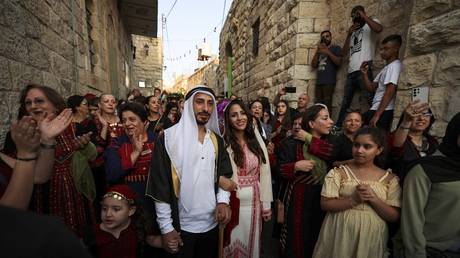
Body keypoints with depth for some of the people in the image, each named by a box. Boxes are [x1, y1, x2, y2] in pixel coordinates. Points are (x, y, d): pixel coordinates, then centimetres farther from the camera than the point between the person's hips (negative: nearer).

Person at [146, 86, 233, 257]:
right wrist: (166, 228, -11)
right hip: (180, 226, -4)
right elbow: (160, 185, -11)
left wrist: (223, 200, -9)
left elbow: (225, 174, 8)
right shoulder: (168, 138, -11)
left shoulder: (216, 140, 4)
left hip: (212, 224, 5)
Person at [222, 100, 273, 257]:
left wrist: (266, 204, 2)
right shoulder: (223, 143, -10)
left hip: (254, 202, 3)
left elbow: (265, 173, 1)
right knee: (233, 242, 15)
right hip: (232, 202, -3)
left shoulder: (256, 141, 1)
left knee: (251, 243, 21)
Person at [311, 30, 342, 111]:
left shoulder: (336, 48, 12)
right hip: (318, 81, 5)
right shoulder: (320, 50, 27)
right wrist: (317, 52, 6)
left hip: (329, 81, -5)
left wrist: (328, 52, -6)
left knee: (327, 104, -15)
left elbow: (339, 62, -4)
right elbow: (313, 65, 16)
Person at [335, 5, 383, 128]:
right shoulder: (354, 32, 28)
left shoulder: (370, 23, 11)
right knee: (345, 103, 10)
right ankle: (337, 126, 15)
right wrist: (349, 34, 11)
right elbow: (344, 53, 19)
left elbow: (379, 29, -16)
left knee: (371, 99, -14)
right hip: (351, 71, 7)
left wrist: (364, 16, -4)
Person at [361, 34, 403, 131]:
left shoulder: (395, 66, -9)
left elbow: (390, 92, -18)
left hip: (383, 112, -9)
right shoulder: (386, 68, 20)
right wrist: (364, 74, 4)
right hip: (376, 109, 9)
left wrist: (377, 115, -21)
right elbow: (371, 88, 18)